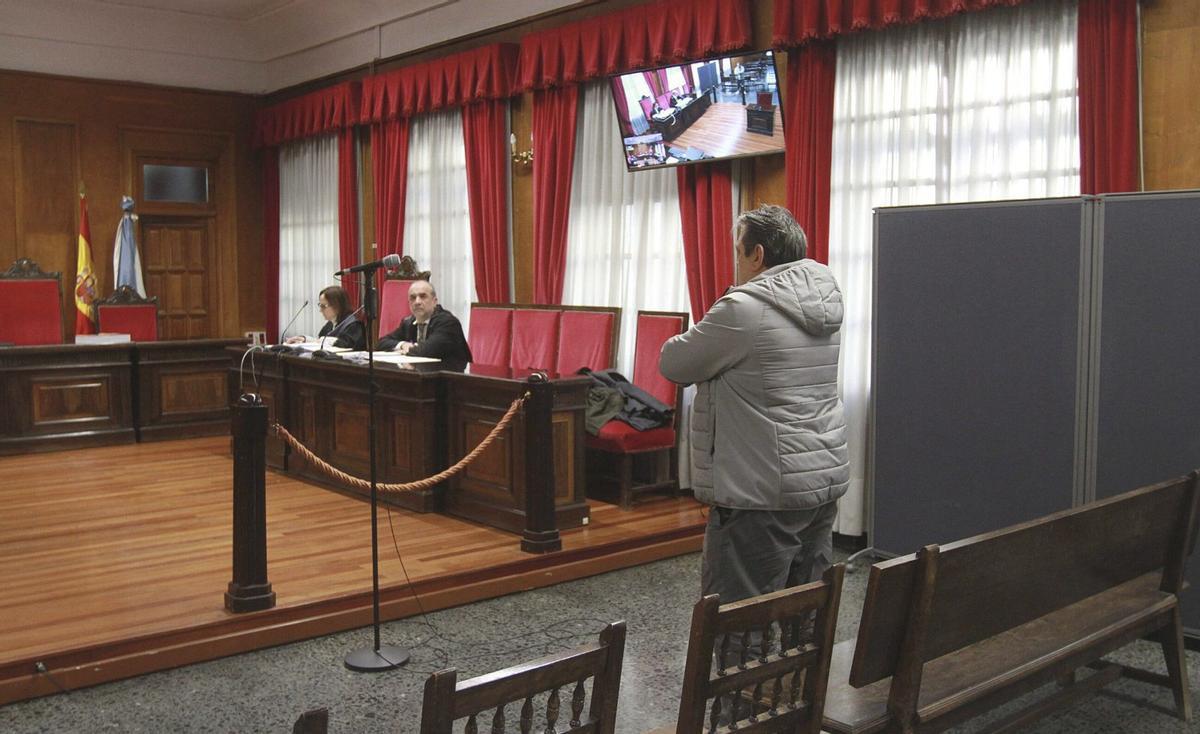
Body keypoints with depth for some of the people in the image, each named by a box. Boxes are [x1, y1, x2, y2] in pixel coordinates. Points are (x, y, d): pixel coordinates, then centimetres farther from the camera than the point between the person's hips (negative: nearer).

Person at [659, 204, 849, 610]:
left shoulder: (744, 309, -17)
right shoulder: (824, 300, 8)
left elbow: (673, 364, -8)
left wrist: (703, 336, 10)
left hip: (763, 494, -9)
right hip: (825, 483, 9)